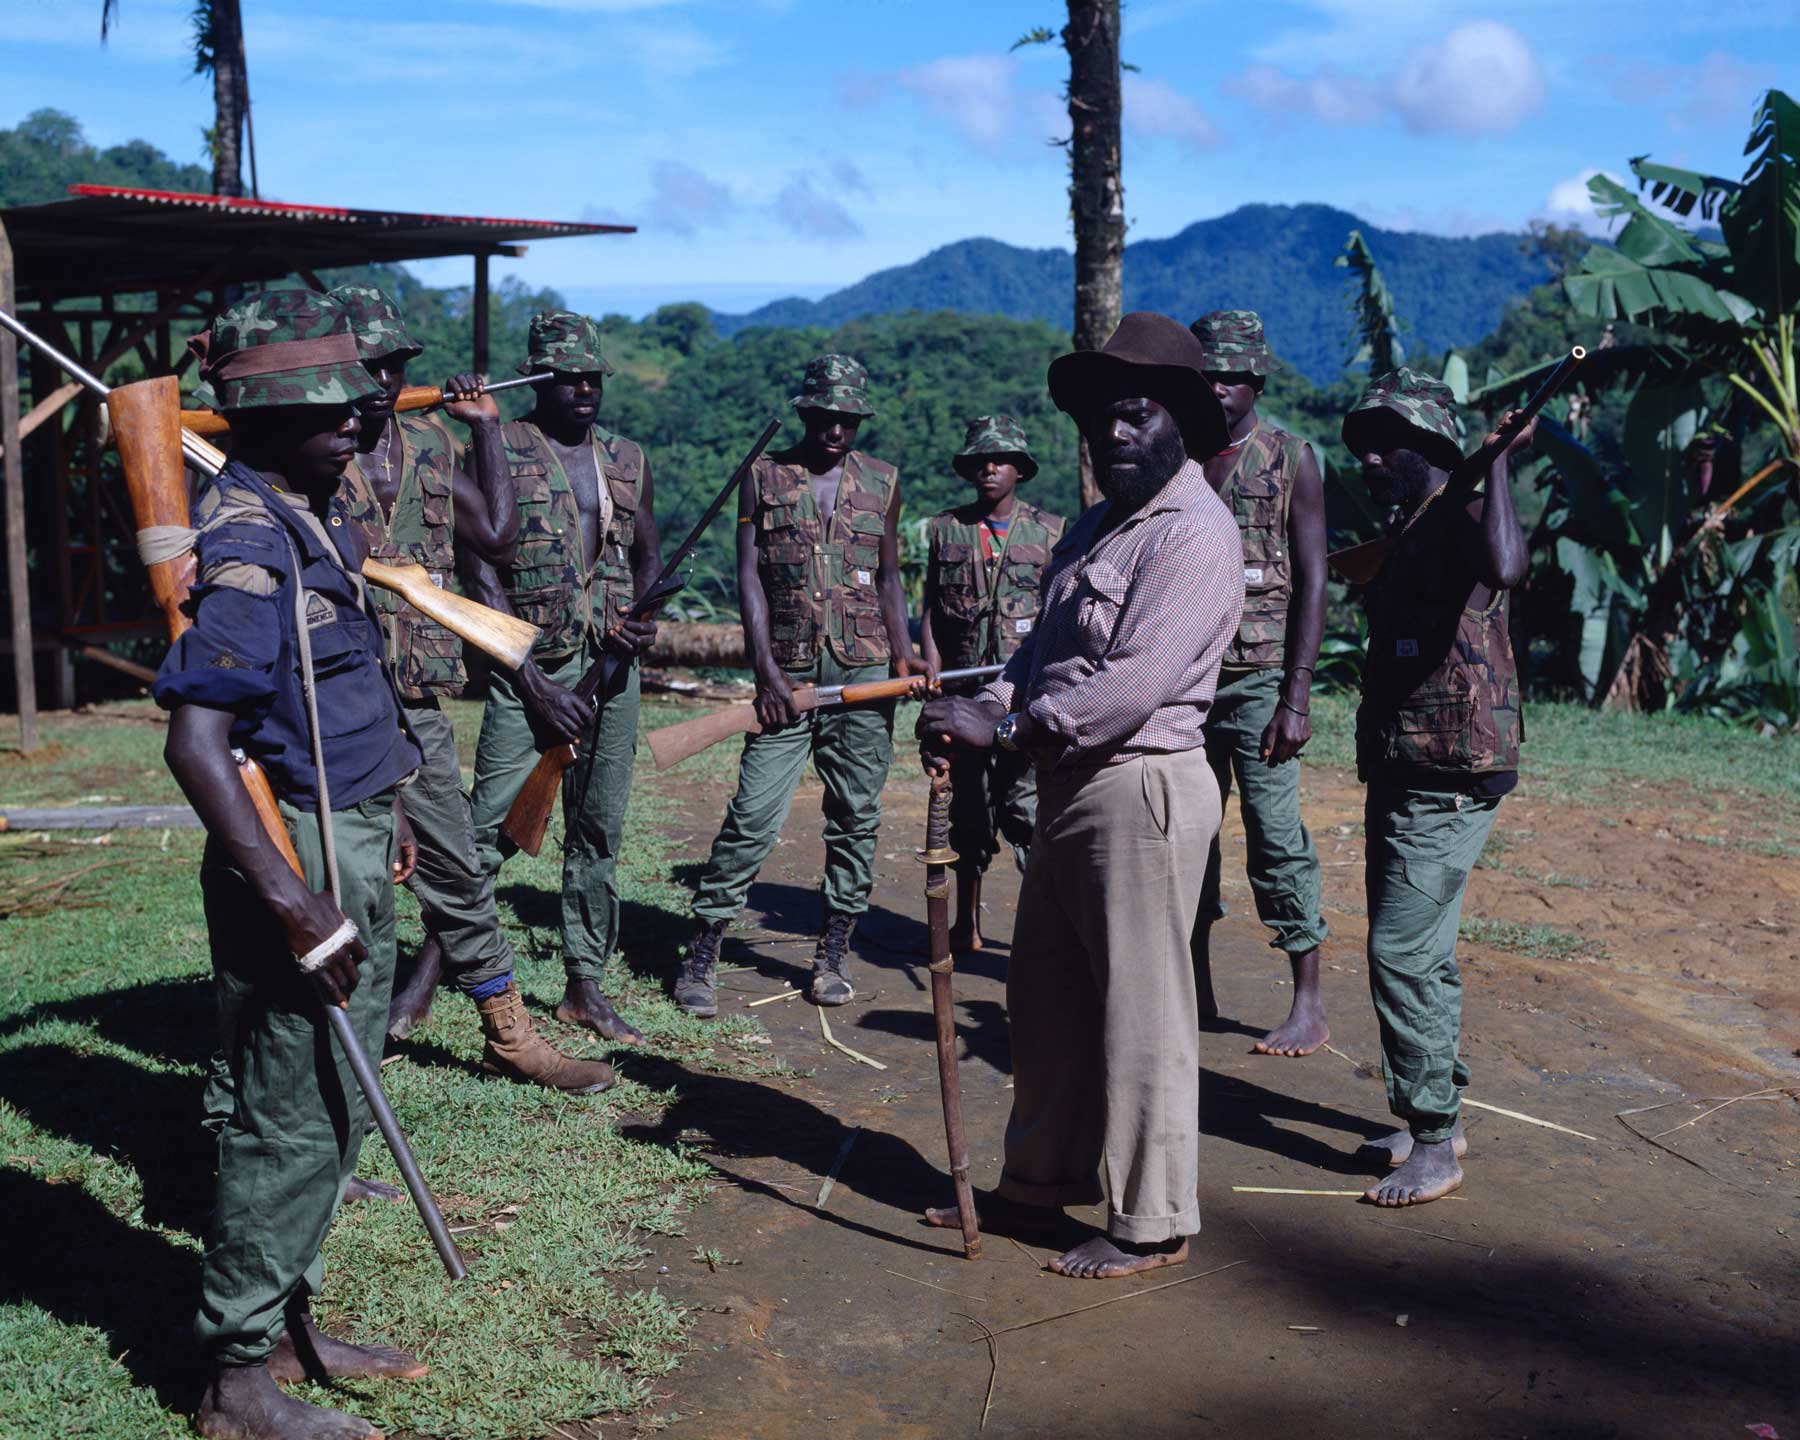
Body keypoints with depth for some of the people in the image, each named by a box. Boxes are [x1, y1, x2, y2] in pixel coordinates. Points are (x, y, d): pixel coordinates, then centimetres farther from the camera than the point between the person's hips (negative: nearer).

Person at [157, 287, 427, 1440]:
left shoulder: (312, 523, 10)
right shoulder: (248, 545, -20)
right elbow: (196, 742, -28)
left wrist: (382, 824, 23)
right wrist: (291, 899, -30)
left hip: (356, 857, 10)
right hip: (298, 860, -9)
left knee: (338, 1108, 18)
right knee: (290, 1120, 0)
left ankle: (288, 1323, 33)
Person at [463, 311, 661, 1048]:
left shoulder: (629, 460, 12)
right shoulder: (500, 450, -2)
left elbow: (649, 555, 22)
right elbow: (481, 572, -6)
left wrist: (639, 615, -2)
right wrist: (535, 683, -12)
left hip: (612, 667, 5)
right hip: (529, 667, -5)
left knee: (599, 831, 8)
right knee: (490, 830, -9)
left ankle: (585, 986, 18)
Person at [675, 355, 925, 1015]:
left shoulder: (881, 482, 12)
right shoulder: (764, 478, 5)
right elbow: (749, 577, 0)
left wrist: (903, 653, 2)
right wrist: (766, 670, -9)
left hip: (864, 673, 2)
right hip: (788, 672, -2)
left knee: (856, 815, 5)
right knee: (754, 813, -7)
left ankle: (832, 955, 16)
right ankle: (699, 958, 1)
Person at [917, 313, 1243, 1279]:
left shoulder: (1194, 534, -13)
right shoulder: (1096, 526, 17)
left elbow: (1135, 683, -23)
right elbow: (1046, 652, 14)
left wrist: (1001, 726, -21)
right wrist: (985, 706, -6)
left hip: (1143, 789, -10)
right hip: (1069, 785, 10)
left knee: (1139, 1014, -1)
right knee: (1045, 996, 18)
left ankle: (1151, 1223, 13)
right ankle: (1041, 1180, 33)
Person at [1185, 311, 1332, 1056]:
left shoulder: (1290, 459, -2)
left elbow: (1312, 582, -5)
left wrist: (1296, 697, -13)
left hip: (1258, 677, -4)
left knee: (1275, 833, -6)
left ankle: (1309, 1004, 2)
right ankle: (1197, 989, 19)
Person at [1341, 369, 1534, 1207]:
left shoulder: (1459, 518, -14)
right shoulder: (1406, 535, 16)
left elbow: (1507, 568, -38)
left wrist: (1500, 459, -34)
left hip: (1450, 781, -10)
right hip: (1401, 775, 10)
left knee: (1403, 952, -11)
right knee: (1418, 953, 15)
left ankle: (1436, 1145, -3)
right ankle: (1436, 1119, 26)